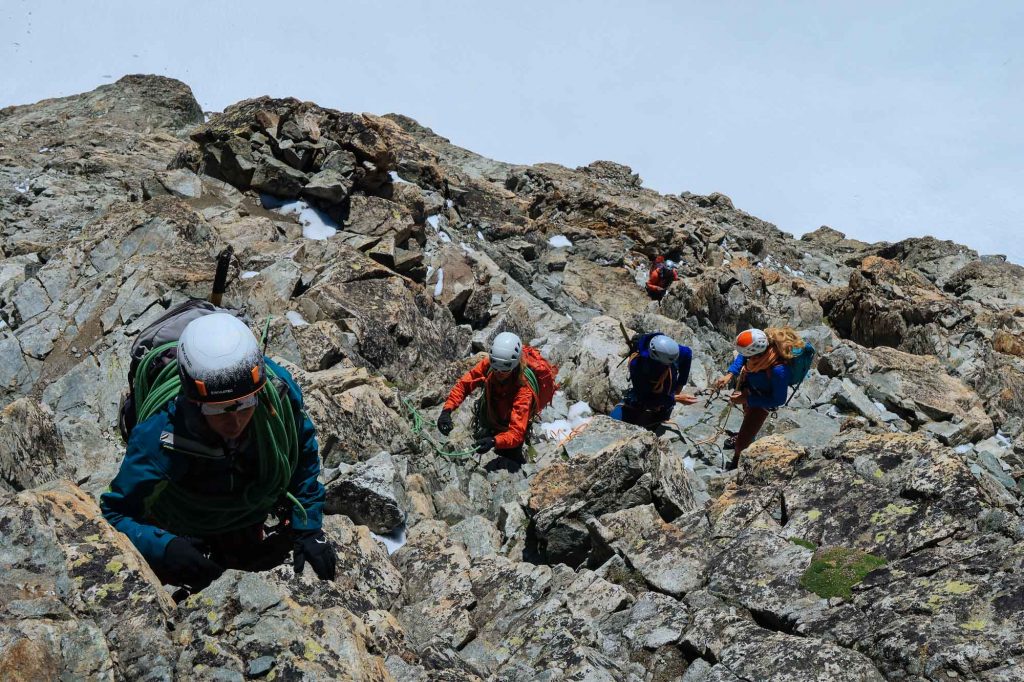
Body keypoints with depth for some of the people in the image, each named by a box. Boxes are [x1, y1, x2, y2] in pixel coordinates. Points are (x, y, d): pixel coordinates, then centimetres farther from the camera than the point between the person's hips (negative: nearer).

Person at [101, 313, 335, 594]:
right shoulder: (159, 441, -42)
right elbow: (115, 515, -30)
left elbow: (303, 453, -13)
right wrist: (163, 548, -49)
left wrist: (309, 528, -14)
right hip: (183, 540, -3)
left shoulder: (277, 390, -33)